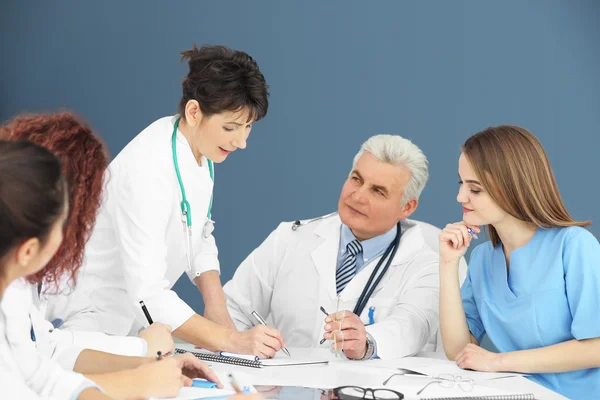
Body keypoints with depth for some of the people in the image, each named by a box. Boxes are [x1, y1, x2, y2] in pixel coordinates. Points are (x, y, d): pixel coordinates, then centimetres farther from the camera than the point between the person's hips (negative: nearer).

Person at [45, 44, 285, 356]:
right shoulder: (146, 170, -27)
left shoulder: (200, 148, -2)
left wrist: (216, 307, -4)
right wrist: (231, 341, -35)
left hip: (138, 320, 7)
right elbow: (146, 292, -31)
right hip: (96, 324, -7)